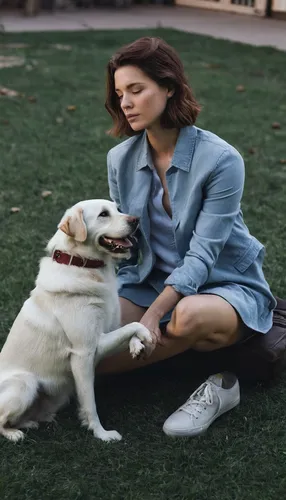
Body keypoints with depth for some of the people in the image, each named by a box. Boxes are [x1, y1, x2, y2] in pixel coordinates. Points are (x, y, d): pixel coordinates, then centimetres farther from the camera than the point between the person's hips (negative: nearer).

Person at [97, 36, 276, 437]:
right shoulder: (121, 159, -2)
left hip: (226, 286, -5)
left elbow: (202, 255, -21)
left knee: (187, 317, -41)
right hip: (154, 282, 5)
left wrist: (153, 315, -30)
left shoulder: (221, 160, -20)